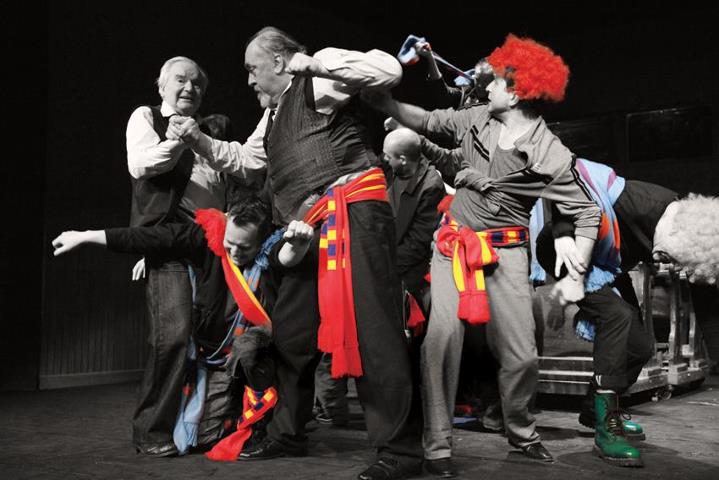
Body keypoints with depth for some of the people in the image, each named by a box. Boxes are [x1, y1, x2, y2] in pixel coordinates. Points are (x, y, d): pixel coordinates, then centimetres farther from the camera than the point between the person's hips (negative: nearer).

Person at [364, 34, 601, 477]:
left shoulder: (551, 155, -13)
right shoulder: (478, 119, -1)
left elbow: (588, 213, -6)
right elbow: (427, 121, 11)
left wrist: (575, 278, -10)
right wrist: (380, 100, 0)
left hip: (505, 251, -2)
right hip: (453, 244, 2)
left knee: (522, 355, -3)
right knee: (443, 335, -16)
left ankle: (520, 431, 27)